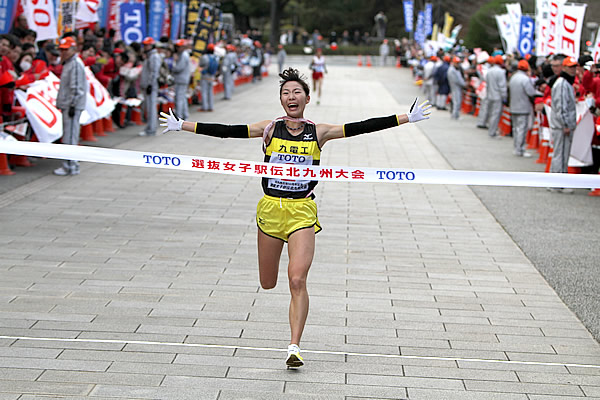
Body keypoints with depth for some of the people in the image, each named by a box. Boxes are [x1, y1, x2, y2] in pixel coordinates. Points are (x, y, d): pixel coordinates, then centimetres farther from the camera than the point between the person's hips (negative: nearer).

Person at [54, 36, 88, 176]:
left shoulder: (76, 64, -13)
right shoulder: (68, 64, 19)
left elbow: (76, 88, -19)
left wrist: (72, 105, -21)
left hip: (72, 106, -11)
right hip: (67, 105, 11)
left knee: (70, 136, -10)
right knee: (68, 136, 13)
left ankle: (70, 167, -9)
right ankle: (71, 164, 18)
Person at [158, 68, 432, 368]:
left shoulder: (318, 132, 1)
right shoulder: (270, 129, 2)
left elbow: (362, 127, -3)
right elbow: (227, 131, 0)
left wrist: (408, 118, -7)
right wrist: (182, 126, -4)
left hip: (302, 211, -2)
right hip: (271, 208, 2)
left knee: (297, 281, -15)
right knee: (267, 284, 10)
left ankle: (294, 348, -10)